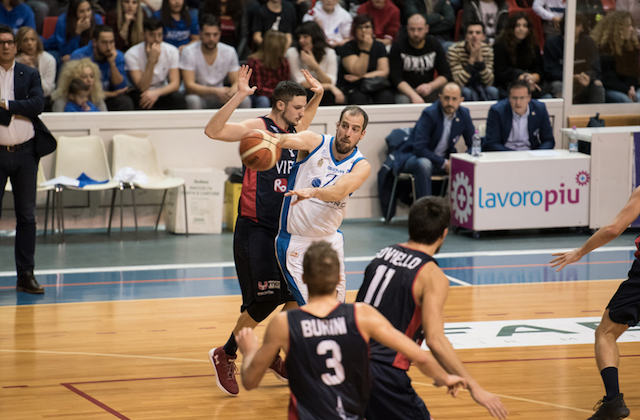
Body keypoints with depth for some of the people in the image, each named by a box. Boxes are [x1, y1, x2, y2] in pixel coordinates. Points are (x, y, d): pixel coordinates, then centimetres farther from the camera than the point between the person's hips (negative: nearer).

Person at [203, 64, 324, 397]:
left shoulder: (292, 131, 11)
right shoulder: (257, 129, -11)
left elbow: (306, 119, 37)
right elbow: (213, 130, -27)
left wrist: (318, 94, 19)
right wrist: (238, 97, -35)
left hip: (284, 228, 8)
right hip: (255, 229, -8)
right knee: (265, 299, -9)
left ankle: (272, 355, 23)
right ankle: (225, 356, 6)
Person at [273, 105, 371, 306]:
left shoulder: (361, 166, -7)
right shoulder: (315, 142, -9)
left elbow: (339, 191, -28)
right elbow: (287, 140, -31)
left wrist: (312, 192, -49)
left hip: (331, 240, 4)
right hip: (296, 242, -4)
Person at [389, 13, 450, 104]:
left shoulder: (434, 44, 6)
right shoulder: (398, 47, -3)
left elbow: (446, 75, 6)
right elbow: (396, 78, -11)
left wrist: (430, 86, -16)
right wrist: (413, 95, -28)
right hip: (405, 90, -3)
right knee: (403, 100, -37)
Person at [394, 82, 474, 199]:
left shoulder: (464, 114, -2)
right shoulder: (429, 114, -20)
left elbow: (473, 144, 7)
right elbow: (419, 148, -26)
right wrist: (443, 163, -27)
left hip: (444, 159, 5)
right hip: (413, 157, -5)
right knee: (423, 164, -40)